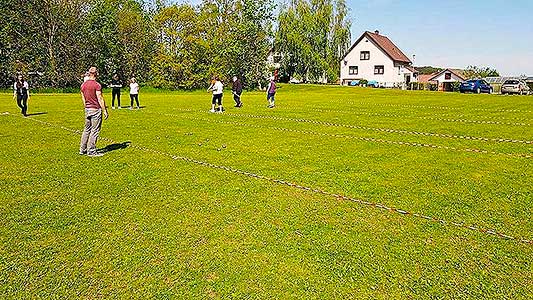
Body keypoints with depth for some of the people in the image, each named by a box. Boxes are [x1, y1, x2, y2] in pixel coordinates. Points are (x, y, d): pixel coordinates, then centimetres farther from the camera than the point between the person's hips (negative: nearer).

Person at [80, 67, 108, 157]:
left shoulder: (83, 85, 9)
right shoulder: (97, 85, -13)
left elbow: (83, 99, 15)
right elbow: (100, 99, -15)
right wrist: (105, 111, -10)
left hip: (87, 109, 7)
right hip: (96, 109, -7)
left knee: (87, 129, 15)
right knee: (95, 131, -1)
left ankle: (82, 149, 19)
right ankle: (91, 151, 2)